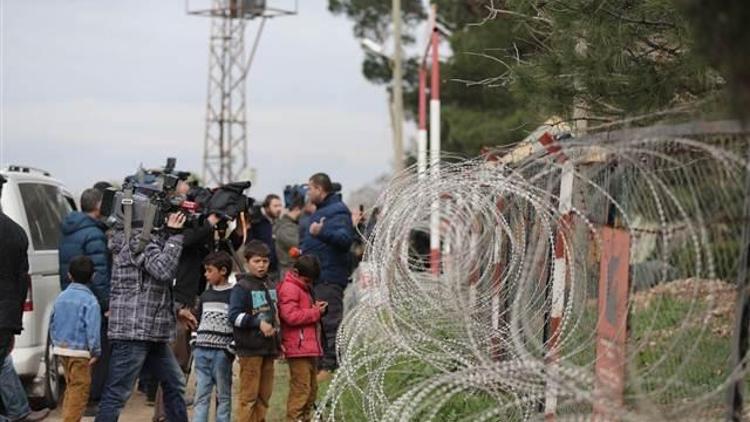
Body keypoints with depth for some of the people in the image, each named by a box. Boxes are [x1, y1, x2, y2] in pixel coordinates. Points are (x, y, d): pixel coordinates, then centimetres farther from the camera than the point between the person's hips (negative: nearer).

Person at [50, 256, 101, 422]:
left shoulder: (61, 297, 9)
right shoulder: (90, 300, -12)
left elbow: (53, 324, 16)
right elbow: (93, 329, -17)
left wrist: (55, 345, 25)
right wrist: (95, 352, -10)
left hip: (61, 348, 7)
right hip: (80, 351, -7)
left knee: (71, 387, 19)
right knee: (80, 389, -4)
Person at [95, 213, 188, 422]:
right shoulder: (140, 240, -12)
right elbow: (163, 270, -23)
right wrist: (174, 235, -18)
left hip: (153, 333, 10)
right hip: (132, 330, -10)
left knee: (174, 383, 16)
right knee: (117, 393, -8)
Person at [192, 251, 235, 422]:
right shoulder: (205, 296, 14)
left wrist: (233, 347, -12)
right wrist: (195, 344, 12)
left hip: (222, 352, -5)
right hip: (202, 351, 5)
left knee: (223, 395, 2)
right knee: (201, 395, 3)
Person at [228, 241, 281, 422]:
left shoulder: (269, 286, 15)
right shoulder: (241, 287, -7)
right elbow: (234, 316, -16)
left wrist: (277, 342, 23)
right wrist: (258, 323, -23)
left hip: (268, 347, 7)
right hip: (250, 348, -7)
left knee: (264, 395, 10)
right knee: (249, 396, -6)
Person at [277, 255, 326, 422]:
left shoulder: (304, 288, 22)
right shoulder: (289, 289, -11)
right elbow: (291, 316, -21)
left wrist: (316, 308, 12)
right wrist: (315, 312, -14)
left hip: (309, 348, 10)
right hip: (298, 349, -10)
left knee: (312, 388, 15)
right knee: (301, 389, -11)